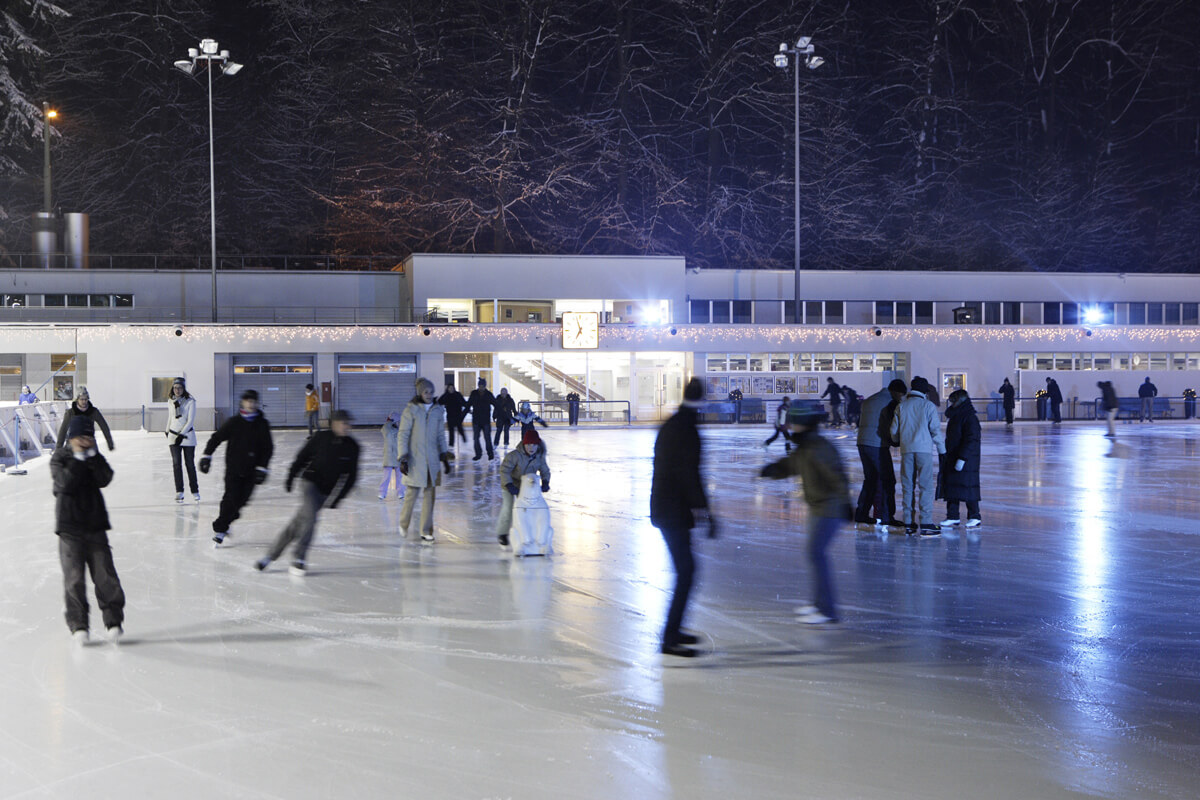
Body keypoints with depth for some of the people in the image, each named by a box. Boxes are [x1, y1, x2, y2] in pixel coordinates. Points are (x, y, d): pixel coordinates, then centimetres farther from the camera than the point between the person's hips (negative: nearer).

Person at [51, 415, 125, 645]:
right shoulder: (59, 459, -1)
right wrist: (78, 459, -18)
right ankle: (78, 625, 6)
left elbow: (104, 479, -9)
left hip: (95, 524, 3)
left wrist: (93, 457, -15)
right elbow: (65, 484, -17)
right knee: (74, 577, -1)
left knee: (105, 574, 1)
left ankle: (113, 620, 9)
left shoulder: (96, 459, 9)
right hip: (69, 526, -2)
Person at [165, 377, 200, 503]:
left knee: (190, 464, 1)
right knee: (176, 463, -6)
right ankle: (179, 492, -4)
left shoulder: (190, 402, -6)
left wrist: (182, 434, -17)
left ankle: (195, 491, 12)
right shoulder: (170, 402, 7)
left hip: (187, 436, -3)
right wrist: (167, 431, 24)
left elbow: (190, 421, -11)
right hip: (173, 436, 3)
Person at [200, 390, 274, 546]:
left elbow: (268, 448, 3)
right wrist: (206, 456, 1)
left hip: (251, 471, 2)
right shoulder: (233, 422, -2)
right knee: (231, 499, -11)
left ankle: (223, 523, 24)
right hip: (233, 468, -2)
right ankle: (219, 529, 3)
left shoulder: (262, 424, 2)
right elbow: (216, 438, 5)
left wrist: (262, 467, -4)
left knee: (242, 499, 0)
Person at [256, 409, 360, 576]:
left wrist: (339, 497, -3)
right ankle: (298, 559, -8)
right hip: (310, 482, -2)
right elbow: (302, 456, 5)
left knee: (297, 523, 3)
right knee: (309, 518, -21)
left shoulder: (352, 447, -3)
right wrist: (291, 476, 5)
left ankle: (270, 556, 13)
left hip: (327, 491, 2)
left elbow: (351, 475, 2)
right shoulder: (320, 438, -7)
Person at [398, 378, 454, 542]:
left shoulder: (438, 410, 8)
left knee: (430, 494, 2)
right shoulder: (411, 410, -6)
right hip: (414, 459, -4)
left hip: (432, 459, 4)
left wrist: (445, 458, 12)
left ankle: (426, 531, 8)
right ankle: (404, 523, 24)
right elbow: (402, 436, -6)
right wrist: (403, 459, -13)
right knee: (412, 492, -3)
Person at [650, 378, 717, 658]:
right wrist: (707, 512, -19)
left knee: (684, 568, 18)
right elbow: (691, 477, -22)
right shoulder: (687, 432, -18)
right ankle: (670, 639, -7)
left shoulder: (669, 426, 12)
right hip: (675, 512, -10)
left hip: (662, 507, 10)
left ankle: (674, 629, 25)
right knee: (685, 571, -7)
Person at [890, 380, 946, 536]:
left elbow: (894, 430, 11)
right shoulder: (928, 406, 0)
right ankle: (926, 523, -9)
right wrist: (942, 450, 6)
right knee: (926, 486, -3)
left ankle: (909, 523, 9)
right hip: (924, 449, -3)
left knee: (908, 487, 8)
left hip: (906, 450, 3)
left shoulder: (901, 406, 9)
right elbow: (935, 429, -2)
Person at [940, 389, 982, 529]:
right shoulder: (954, 417, 16)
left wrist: (962, 458, -24)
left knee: (967, 488, -4)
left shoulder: (970, 418, -13)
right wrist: (946, 457, 20)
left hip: (966, 461, -9)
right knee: (951, 487, 7)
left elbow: (971, 440, -19)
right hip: (952, 459, 9)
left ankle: (974, 517, 5)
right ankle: (952, 517, 13)